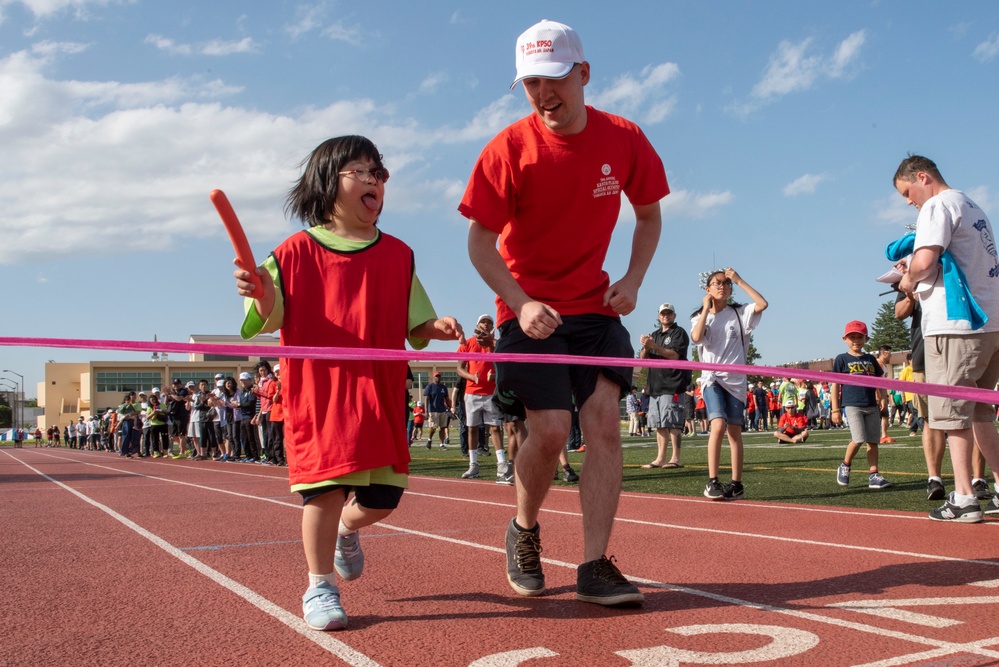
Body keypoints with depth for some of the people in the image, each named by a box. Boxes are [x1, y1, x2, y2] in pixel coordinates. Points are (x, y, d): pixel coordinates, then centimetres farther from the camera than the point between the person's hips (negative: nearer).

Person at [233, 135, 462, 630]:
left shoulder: (398, 255, 9)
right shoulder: (296, 252, 1)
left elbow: (415, 328, 11)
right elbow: (271, 320, 0)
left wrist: (437, 327, -10)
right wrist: (262, 296, -21)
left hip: (380, 394, 3)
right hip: (317, 389, -3)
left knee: (382, 498, 5)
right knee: (327, 485, -7)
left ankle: (347, 527, 41)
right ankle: (319, 587, 13)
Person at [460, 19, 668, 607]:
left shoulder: (624, 139, -3)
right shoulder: (508, 150, -11)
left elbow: (649, 213, 12)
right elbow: (480, 242, -7)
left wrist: (633, 280, -3)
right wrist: (521, 304, -21)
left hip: (596, 306, 3)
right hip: (531, 309, -3)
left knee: (604, 419, -9)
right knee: (551, 428, -14)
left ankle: (595, 567, -1)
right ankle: (524, 530, 16)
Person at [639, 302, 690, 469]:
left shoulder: (679, 333, 1)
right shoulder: (655, 335, 22)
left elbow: (674, 355, -12)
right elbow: (643, 358, 16)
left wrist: (653, 346, -20)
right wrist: (645, 347, -6)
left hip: (672, 385, -7)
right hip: (655, 385, 7)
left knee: (672, 423, -11)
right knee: (659, 424, 6)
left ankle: (676, 459, -10)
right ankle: (660, 458, 9)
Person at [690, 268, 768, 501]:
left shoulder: (739, 313, 6)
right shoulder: (700, 317, 8)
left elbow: (762, 304, -13)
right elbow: (696, 337, -14)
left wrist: (739, 280, -7)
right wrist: (706, 309, -6)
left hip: (736, 379, 1)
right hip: (712, 378, -1)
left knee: (735, 431, 3)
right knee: (718, 424, -20)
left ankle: (736, 484, 10)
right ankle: (712, 482, -16)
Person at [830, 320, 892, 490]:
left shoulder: (871, 359, 15)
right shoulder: (842, 359, 2)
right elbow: (835, 385, 0)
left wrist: (882, 397, 1)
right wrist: (835, 409, -5)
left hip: (871, 406, 5)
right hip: (851, 405, -5)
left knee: (873, 440, 2)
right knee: (858, 439, -16)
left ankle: (873, 475, 5)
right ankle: (845, 466, 7)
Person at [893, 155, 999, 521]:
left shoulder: (938, 205, -7)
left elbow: (925, 260, -22)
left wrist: (910, 279, -2)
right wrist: (918, 275, 18)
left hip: (957, 325, -9)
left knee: (953, 412, -4)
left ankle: (964, 498, -4)